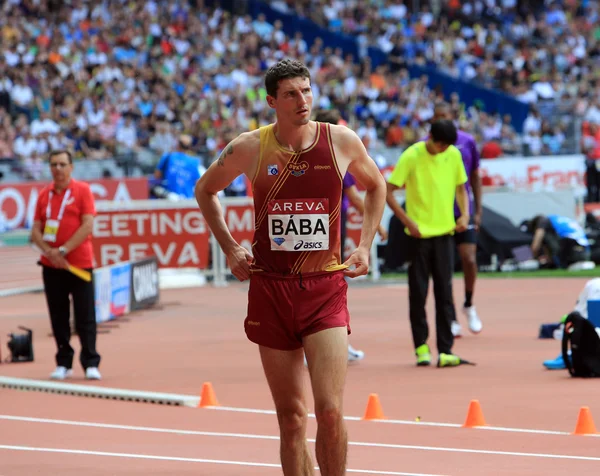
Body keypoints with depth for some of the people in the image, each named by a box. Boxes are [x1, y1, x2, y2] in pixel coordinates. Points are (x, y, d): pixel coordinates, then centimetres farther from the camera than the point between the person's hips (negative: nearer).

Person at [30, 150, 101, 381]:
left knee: (85, 317, -3)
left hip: (80, 263, -4)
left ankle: (91, 363, 1)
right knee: (58, 317, 6)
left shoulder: (82, 190, -2)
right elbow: (36, 230, 6)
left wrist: (63, 251, -16)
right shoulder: (44, 195, 9)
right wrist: (48, 251, -12)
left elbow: (87, 225, -11)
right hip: (51, 266, 4)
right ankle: (63, 363, 13)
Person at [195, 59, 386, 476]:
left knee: (330, 411, -13)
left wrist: (364, 245, 9)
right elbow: (206, 190, 16)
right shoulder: (250, 148, -3)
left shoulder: (342, 141, -2)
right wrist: (229, 247, 6)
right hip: (270, 289, 1)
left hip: (325, 288, -1)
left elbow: (376, 186, 19)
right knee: (291, 417, 5)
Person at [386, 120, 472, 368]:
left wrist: (464, 214, -1)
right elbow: (388, 192, -9)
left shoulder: (453, 155, 3)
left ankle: (445, 351, -2)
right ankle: (421, 346, 13)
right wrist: (407, 221, -16)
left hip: (444, 232, 3)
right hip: (419, 235, -3)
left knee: (444, 292, 0)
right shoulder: (411, 156, -9)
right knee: (418, 292, 2)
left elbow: (460, 188, 16)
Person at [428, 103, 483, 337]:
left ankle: (469, 305, 17)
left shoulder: (467, 142, 2)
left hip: (464, 211, 1)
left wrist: (478, 210, 7)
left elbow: (475, 177, 10)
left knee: (469, 260, -8)